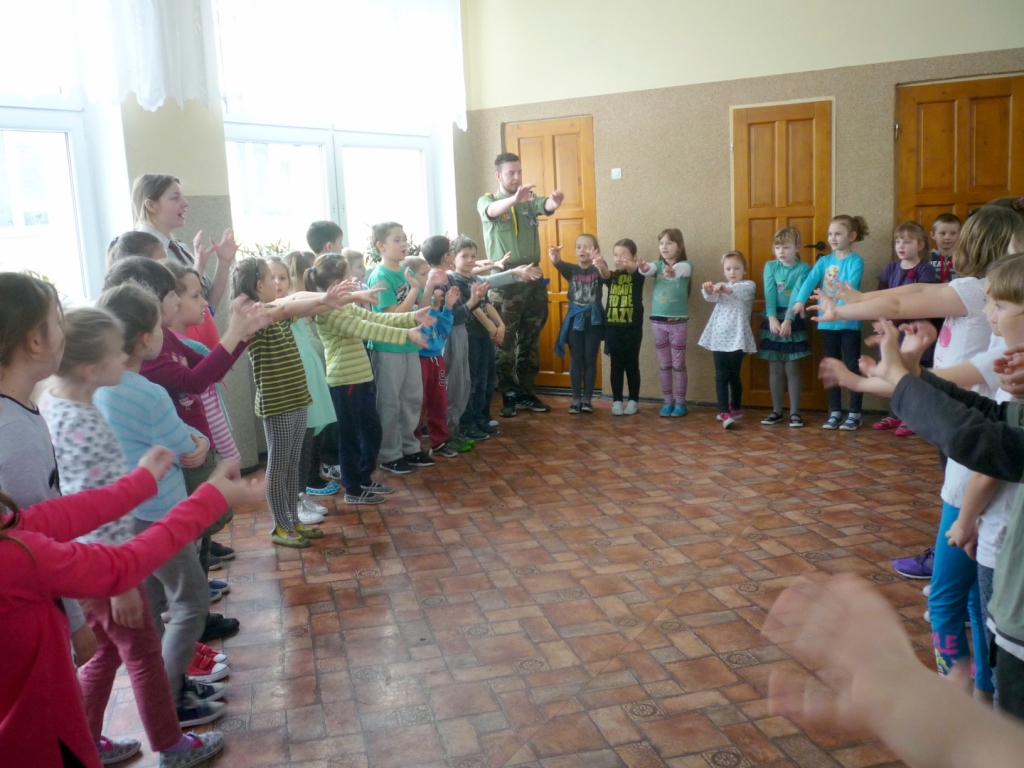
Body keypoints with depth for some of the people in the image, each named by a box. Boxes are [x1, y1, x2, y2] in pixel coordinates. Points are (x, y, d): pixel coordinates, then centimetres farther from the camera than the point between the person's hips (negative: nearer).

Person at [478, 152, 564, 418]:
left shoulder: (530, 200, 9)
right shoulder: (487, 201, -1)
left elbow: (545, 207, -13)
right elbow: (493, 210, -25)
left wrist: (555, 202, -39)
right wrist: (515, 199, -47)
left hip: (534, 280, 4)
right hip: (504, 282, -4)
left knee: (530, 342, 10)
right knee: (505, 343, 0)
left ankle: (527, 393, 20)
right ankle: (508, 396, 9)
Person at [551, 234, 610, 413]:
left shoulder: (598, 269, -2)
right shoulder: (571, 269, 2)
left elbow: (606, 275, -25)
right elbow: (559, 264, -20)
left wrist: (601, 265, -50)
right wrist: (555, 257, -45)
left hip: (593, 319, -1)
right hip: (574, 318, 1)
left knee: (590, 360, 5)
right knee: (576, 360, 5)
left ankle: (587, 399, 11)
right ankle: (576, 399, 10)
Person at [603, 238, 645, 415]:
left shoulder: (637, 275, -1)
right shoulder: (612, 276, 6)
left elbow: (635, 270, -24)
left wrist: (629, 265, -49)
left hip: (632, 327, -2)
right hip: (612, 327, 2)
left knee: (632, 364, 6)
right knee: (616, 365, 7)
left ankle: (633, 400, 16)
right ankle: (617, 400, 14)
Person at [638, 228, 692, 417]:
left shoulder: (685, 265, -4)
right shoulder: (658, 265, 5)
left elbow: (682, 270, -29)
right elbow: (648, 270, -17)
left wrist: (673, 271, -53)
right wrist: (643, 267, -43)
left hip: (678, 321, -3)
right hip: (658, 321, 3)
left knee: (678, 364, 4)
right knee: (664, 364, 10)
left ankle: (680, 402, 14)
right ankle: (668, 401, 19)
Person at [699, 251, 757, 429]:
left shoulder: (749, 285, 3)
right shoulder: (720, 286, 14)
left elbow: (740, 291, -22)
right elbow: (711, 297, -9)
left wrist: (727, 289, -43)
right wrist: (708, 290, -33)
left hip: (737, 337, -3)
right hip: (719, 336, 3)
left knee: (734, 375, 7)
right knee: (721, 376, -4)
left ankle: (735, 408, 24)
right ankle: (725, 412, -8)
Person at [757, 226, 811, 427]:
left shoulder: (804, 269, -4)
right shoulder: (770, 266, 4)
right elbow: (769, 293, -8)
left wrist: (788, 320, -28)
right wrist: (772, 318, -22)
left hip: (793, 322, -3)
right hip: (773, 321, 3)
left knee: (792, 369, 0)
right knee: (775, 369, 8)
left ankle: (794, 412, 8)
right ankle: (776, 411, 16)